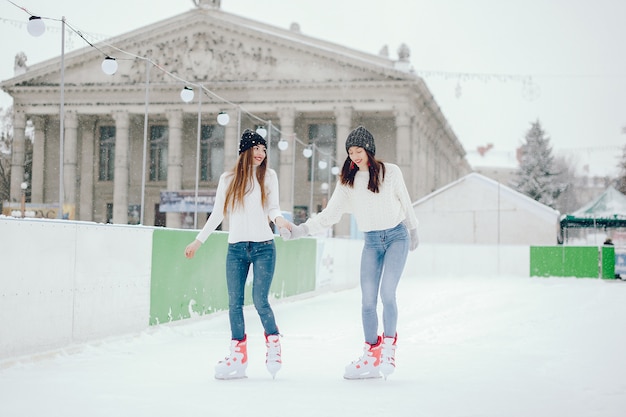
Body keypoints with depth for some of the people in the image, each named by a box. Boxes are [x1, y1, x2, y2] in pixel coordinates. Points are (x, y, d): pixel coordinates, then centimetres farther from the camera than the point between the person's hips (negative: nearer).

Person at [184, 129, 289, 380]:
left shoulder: (268, 176, 7)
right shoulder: (227, 179, 12)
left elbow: (273, 207, 2)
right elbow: (217, 214, 16)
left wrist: (278, 218, -21)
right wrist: (198, 240, 15)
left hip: (263, 247, -2)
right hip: (236, 248, 2)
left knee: (260, 301, -10)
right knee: (234, 302, -1)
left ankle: (273, 345, 13)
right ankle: (238, 357, 5)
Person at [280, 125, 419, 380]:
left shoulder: (390, 172, -3)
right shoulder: (348, 181, 3)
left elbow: (405, 202, 10)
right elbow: (329, 215, -3)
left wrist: (413, 232, 20)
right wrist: (300, 230, -14)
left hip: (396, 237, -3)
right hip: (371, 242, 3)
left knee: (387, 293, -18)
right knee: (367, 300, -2)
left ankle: (388, 351, -11)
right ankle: (371, 358, 6)